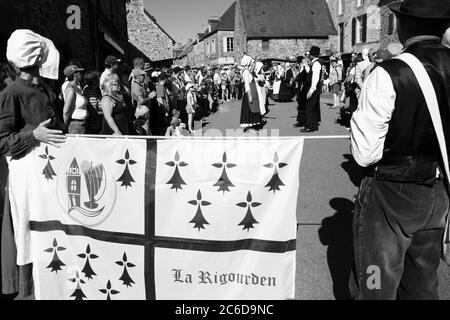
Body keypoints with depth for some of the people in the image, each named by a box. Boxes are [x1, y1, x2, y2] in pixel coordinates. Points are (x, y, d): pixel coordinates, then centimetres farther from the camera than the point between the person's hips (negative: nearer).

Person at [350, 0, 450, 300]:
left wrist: (359, 115, -3)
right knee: (423, 284, 24)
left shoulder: (389, 74, -21)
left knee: (377, 286, 13)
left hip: (390, 195, -6)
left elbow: (365, 153, -18)